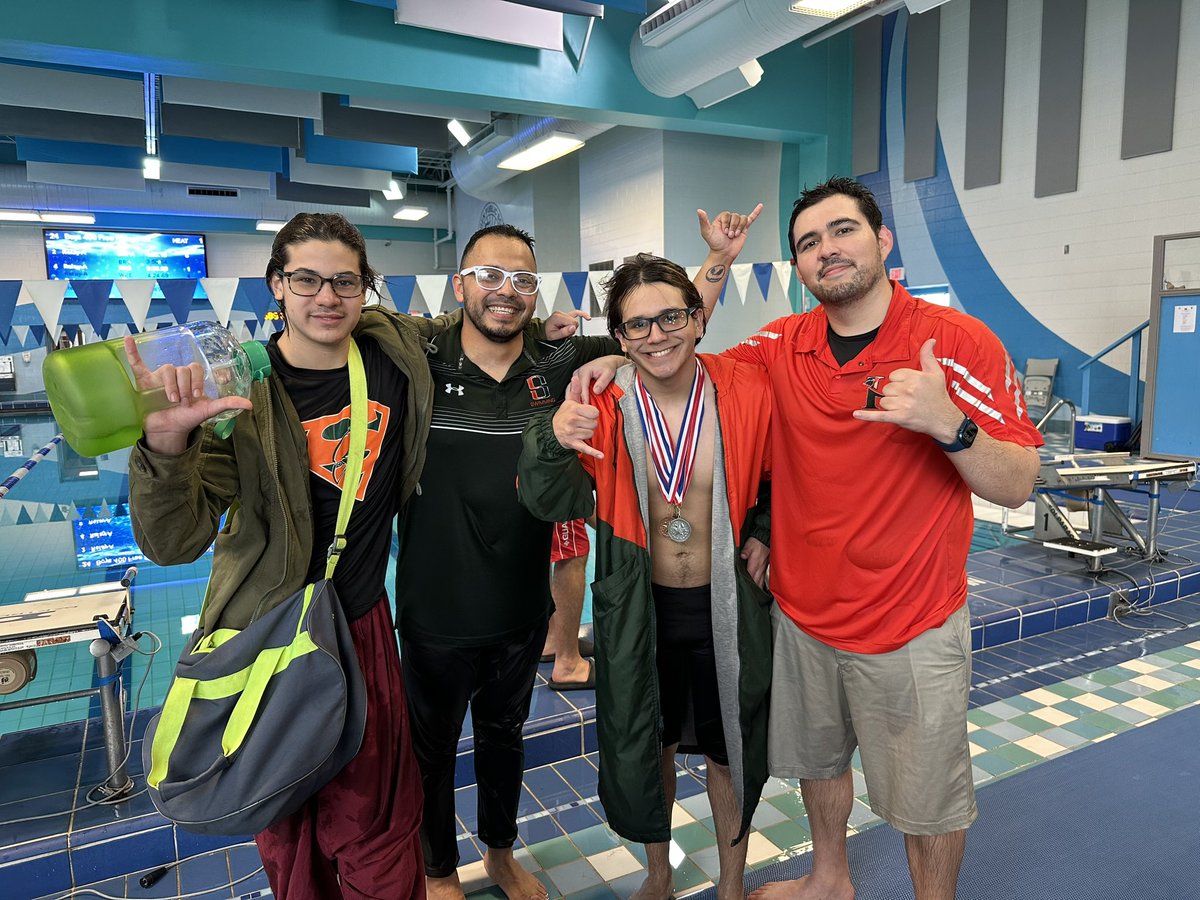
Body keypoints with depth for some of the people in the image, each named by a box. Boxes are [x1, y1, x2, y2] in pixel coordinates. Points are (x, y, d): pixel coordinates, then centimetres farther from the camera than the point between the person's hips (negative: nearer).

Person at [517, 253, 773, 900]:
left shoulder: (748, 392, -13)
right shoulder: (602, 406, -12)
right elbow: (554, 504, -20)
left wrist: (764, 533, -8)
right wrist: (554, 440, -39)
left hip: (727, 605, 0)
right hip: (637, 609, 1)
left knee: (729, 749, 17)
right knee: (646, 747, 19)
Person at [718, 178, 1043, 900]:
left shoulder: (959, 342, -13)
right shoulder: (782, 346, -2)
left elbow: (1016, 486, -13)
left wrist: (947, 423, -31)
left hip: (912, 631, -4)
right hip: (802, 615, 4)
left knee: (927, 799, 14)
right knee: (817, 759, 25)